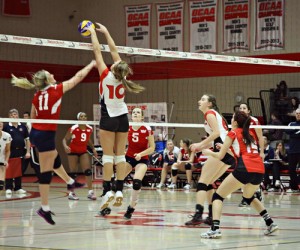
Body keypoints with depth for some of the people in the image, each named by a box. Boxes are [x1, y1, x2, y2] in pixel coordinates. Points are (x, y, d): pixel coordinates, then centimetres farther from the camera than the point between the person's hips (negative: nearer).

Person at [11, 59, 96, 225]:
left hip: (35, 132, 8)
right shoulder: (57, 89, -8)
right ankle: (44, 208, -2)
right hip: (46, 134, -8)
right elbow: (78, 77, 1)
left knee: (55, 158, 30)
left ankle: (70, 182, 52)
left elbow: (32, 118, 15)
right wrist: (91, 65, 15)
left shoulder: (37, 96, 9)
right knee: (46, 171, -4)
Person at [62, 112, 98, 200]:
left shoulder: (89, 129, -5)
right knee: (72, 172, 0)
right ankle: (71, 193, 10)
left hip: (83, 151, 3)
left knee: (88, 171, -10)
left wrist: (93, 149, 6)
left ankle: (90, 192, -10)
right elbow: (65, 139, -12)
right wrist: (65, 146, -32)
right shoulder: (73, 129, -17)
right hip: (73, 152, -3)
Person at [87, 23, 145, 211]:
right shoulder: (122, 77, -5)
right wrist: (105, 32, 12)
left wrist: (93, 33, 1)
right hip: (123, 118, 5)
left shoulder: (106, 76, -17)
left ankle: (108, 190, -11)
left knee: (108, 155, -5)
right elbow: (114, 50, 4)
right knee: (120, 155, 4)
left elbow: (97, 51, -9)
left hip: (109, 118, -5)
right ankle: (119, 190, 0)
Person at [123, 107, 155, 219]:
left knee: (137, 182, -24)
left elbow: (152, 148, -9)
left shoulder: (147, 129, -13)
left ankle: (131, 208, -3)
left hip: (142, 159, -2)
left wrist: (141, 154, -24)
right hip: (129, 157, 2)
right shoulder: (127, 128, -6)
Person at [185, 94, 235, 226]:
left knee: (203, 181, -11)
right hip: (230, 152, 9)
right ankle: (212, 216, 11)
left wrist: (200, 144, -11)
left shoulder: (210, 113, -1)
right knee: (208, 183, 15)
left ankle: (198, 215, -22)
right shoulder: (214, 114, 26)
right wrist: (201, 147, 16)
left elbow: (216, 132, -15)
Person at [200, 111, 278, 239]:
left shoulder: (233, 133, 7)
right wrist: (226, 148, 41)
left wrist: (208, 152, 27)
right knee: (248, 197, 33)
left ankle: (215, 228, -17)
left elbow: (220, 156, 9)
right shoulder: (249, 134, 25)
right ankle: (270, 223, 22)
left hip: (245, 169, -7)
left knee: (218, 196, 2)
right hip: (260, 170, 7)